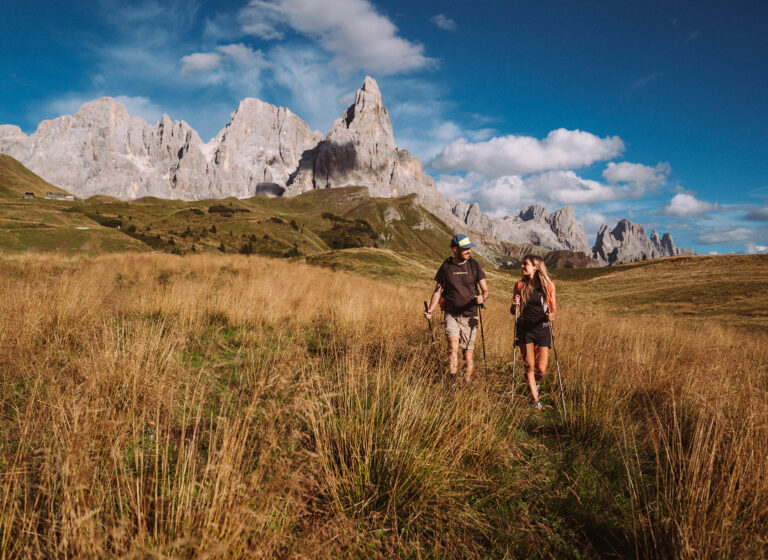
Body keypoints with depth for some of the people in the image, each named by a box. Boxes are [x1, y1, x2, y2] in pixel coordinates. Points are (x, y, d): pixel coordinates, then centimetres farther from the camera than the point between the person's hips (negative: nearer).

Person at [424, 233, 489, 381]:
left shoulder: (474, 266, 2)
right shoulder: (445, 267, 2)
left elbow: (485, 290, 5)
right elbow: (437, 291, 7)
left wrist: (482, 297, -19)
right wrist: (430, 310, -7)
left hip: (470, 316, 1)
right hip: (451, 315, -1)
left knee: (468, 355, 3)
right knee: (453, 347, -22)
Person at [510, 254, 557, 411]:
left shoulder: (549, 286, -2)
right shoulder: (520, 285, 1)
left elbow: (554, 309, 5)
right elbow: (512, 311, 8)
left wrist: (552, 315, -17)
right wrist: (514, 305, -14)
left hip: (542, 329, 0)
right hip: (524, 329, 1)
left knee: (541, 369, 1)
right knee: (529, 366, -1)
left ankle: (535, 384, 36)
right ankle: (536, 400, 12)